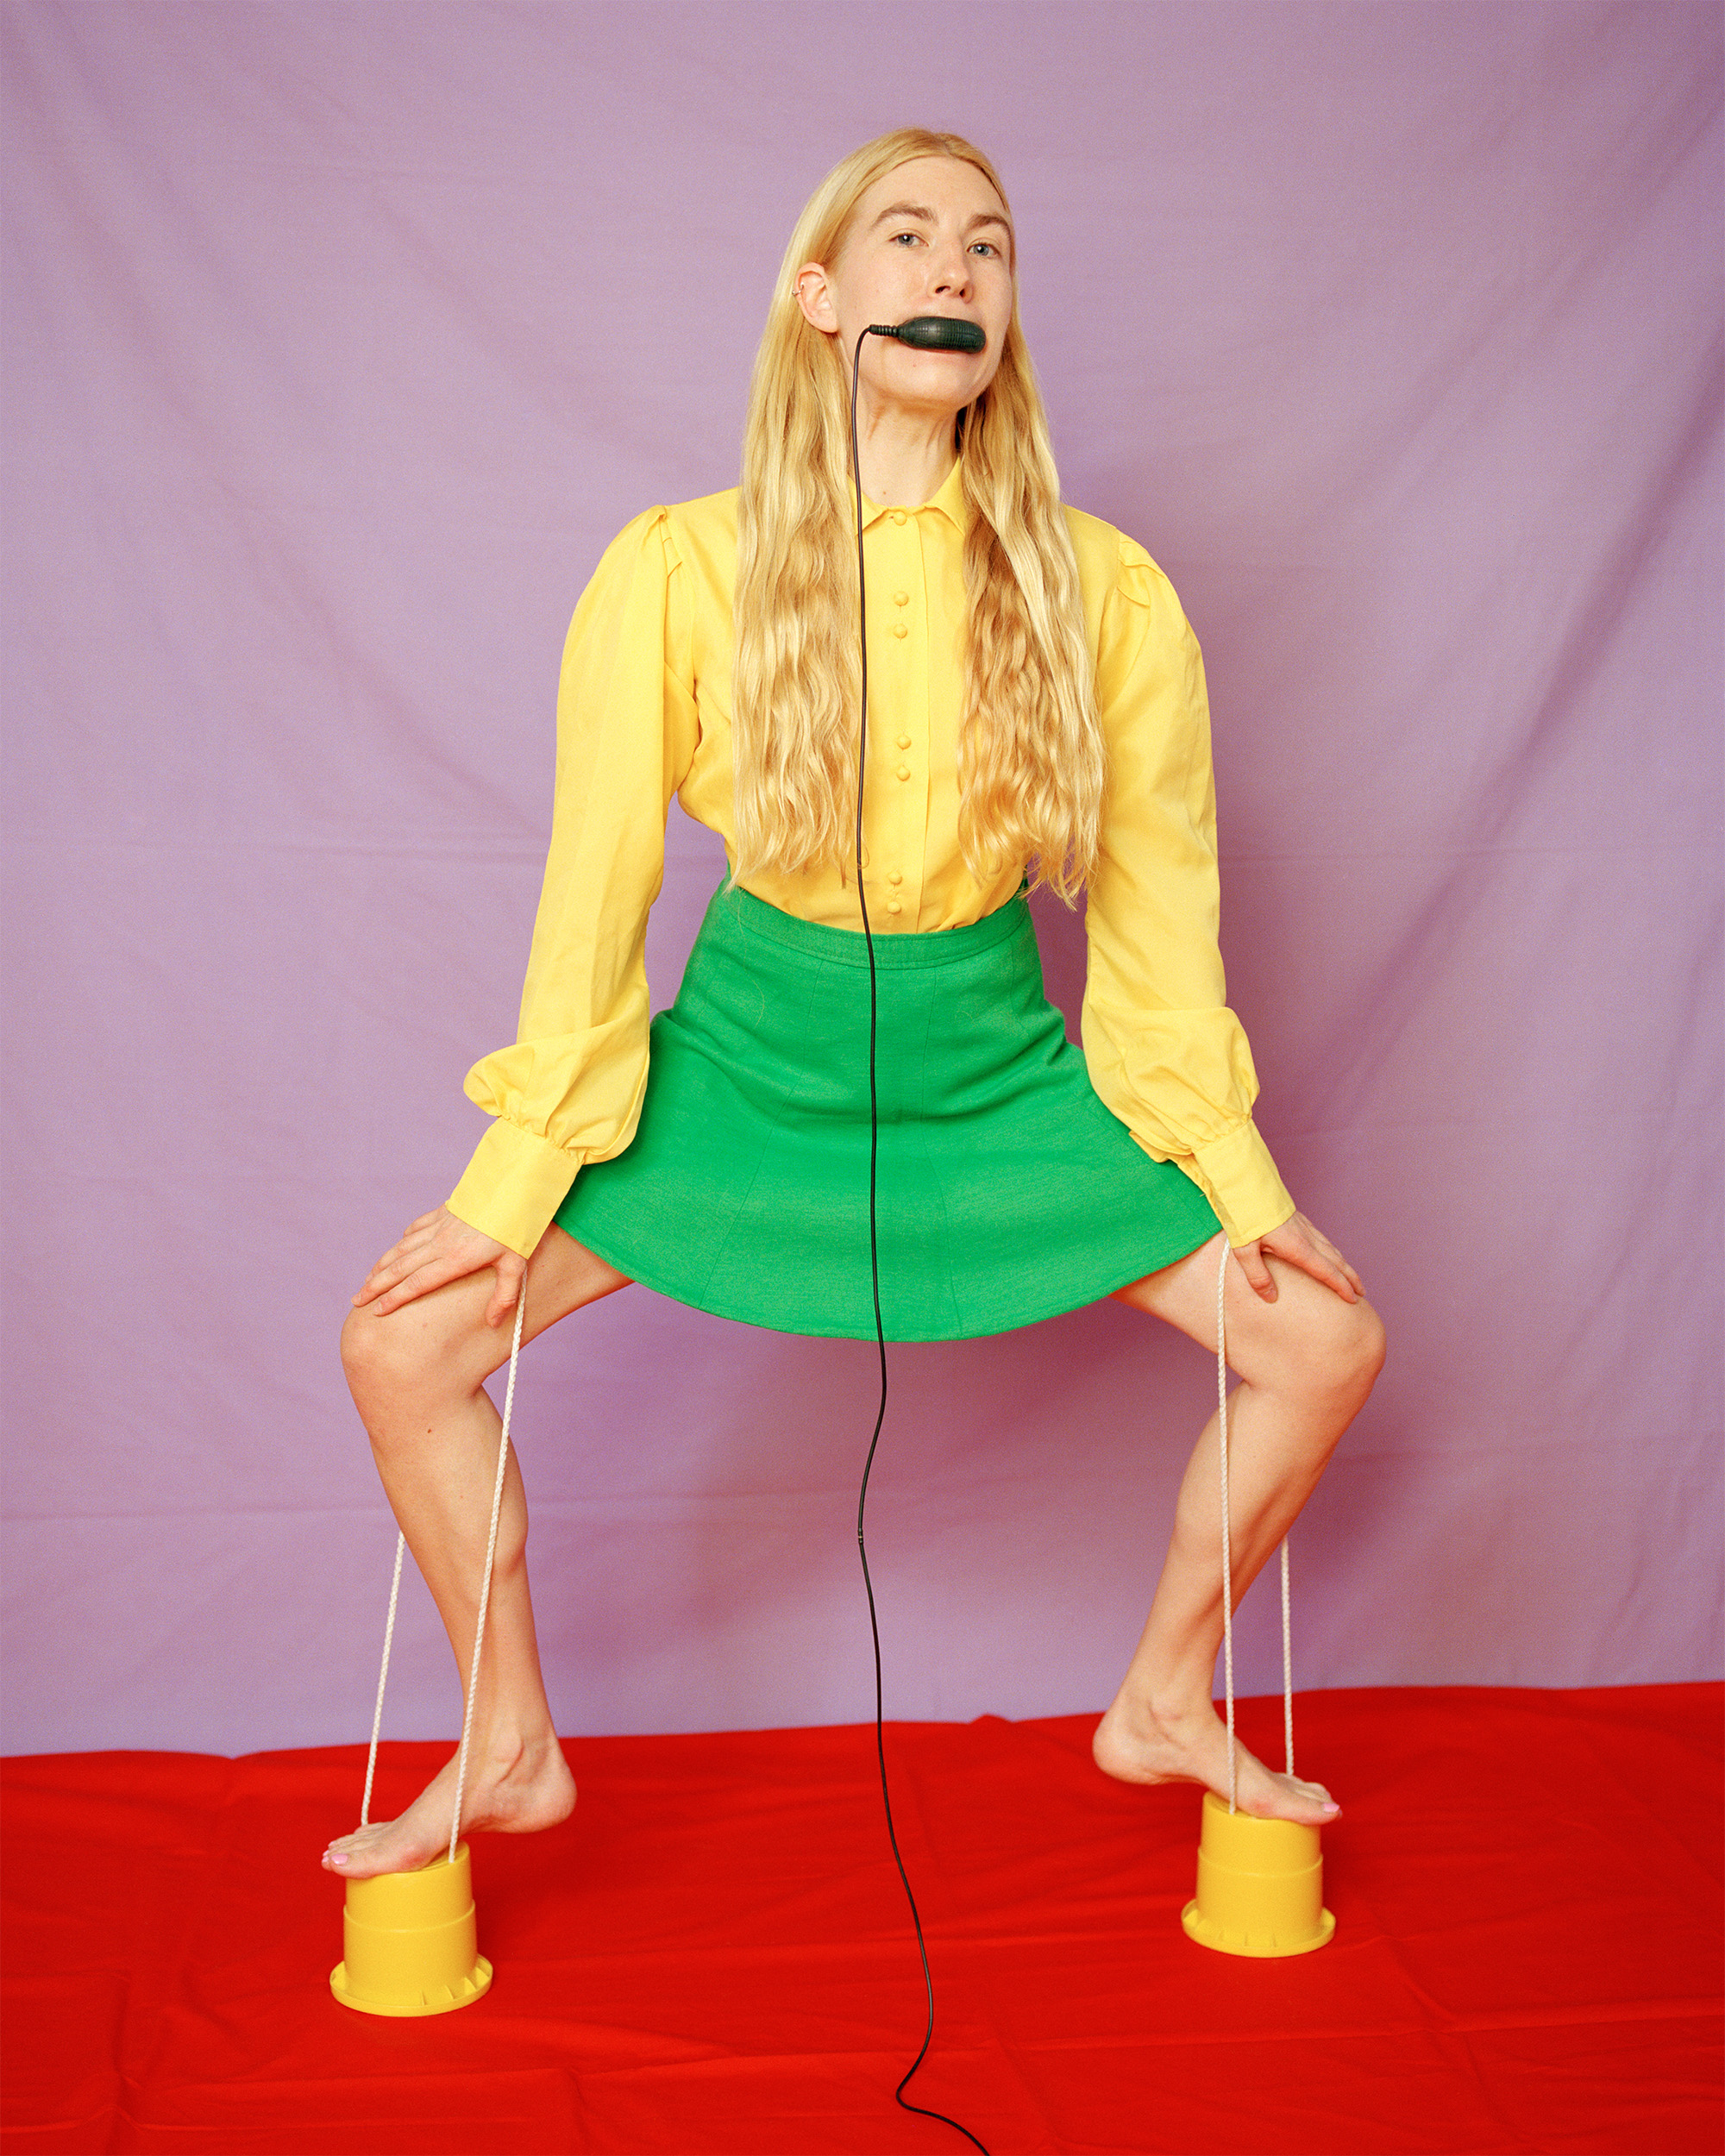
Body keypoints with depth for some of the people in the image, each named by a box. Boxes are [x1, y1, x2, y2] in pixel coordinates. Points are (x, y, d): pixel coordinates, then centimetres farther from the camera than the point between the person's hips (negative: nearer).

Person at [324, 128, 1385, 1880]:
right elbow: (595, 887, -8)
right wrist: (513, 1180, -7)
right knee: (400, 1345, -10)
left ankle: (1165, 1706, 21)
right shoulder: (680, 573, -14)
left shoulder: (1105, 595, -11)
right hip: (744, 1059, -1)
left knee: (1327, 1339, -5)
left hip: (1001, 1072, 1)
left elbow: (1157, 902, -1)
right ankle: (510, 1751, 14)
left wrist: (1230, 1160, 1)